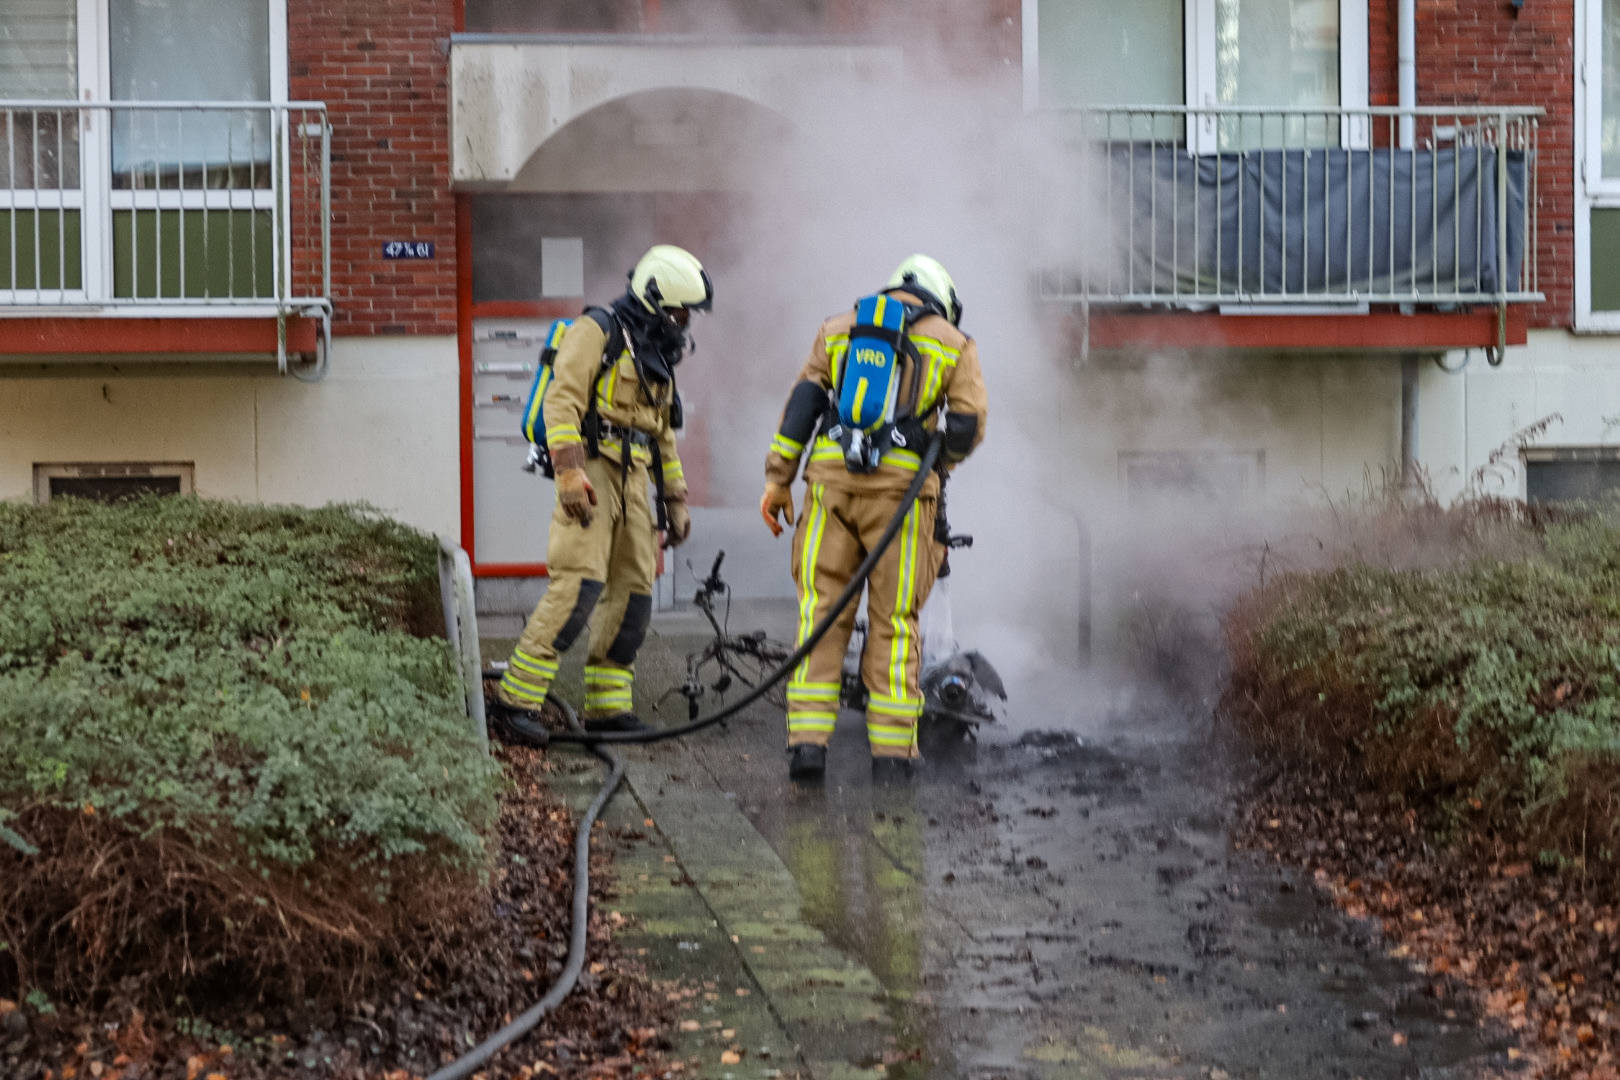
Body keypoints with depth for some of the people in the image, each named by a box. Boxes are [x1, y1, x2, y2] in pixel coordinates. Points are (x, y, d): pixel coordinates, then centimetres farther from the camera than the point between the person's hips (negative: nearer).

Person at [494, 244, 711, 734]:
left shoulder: (656, 355, 23)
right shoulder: (596, 332, -4)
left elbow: (662, 434, 29)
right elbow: (562, 400, -14)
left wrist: (675, 500, 25)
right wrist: (570, 472, -24)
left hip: (632, 481, 9)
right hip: (591, 472, -9)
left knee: (633, 592, 4)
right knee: (580, 585, -18)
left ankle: (606, 705, 10)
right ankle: (517, 697, -16)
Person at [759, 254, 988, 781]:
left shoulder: (838, 328, 17)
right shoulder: (954, 344, 11)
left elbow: (803, 401, 8)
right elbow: (968, 424, 3)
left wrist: (777, 478, 6)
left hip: (831, 479, 2)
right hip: (902, 485, -2)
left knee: (821, 611, 4)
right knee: (894, 620, 6)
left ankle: (807, 741, -5)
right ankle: (891, 749, 5)